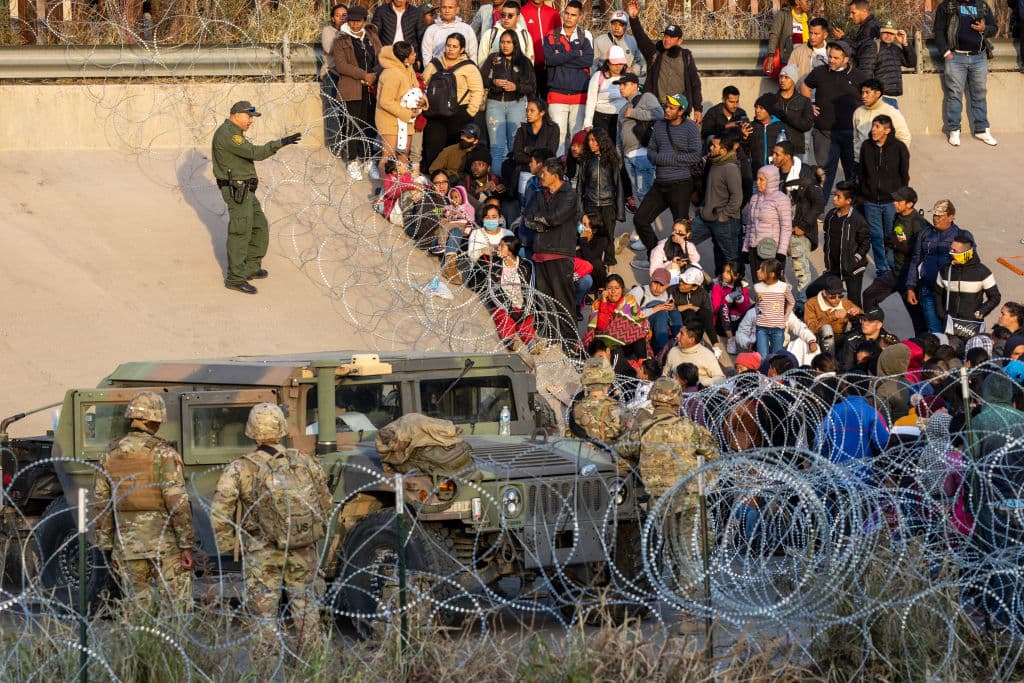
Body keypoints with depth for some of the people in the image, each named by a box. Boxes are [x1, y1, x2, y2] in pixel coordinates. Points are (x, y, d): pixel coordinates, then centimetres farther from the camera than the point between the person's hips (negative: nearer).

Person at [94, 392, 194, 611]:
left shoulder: (109, 457, 7)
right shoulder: (163, 453, -8)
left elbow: (100, 507, 9)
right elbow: (177, 503, -13)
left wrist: (107, 549, 15)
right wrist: (186, 545, -9)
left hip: (127, 542, 4)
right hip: (164, 543, -4)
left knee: (135, 607, 8)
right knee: (177, 606, -1)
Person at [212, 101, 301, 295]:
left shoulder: (231, 133, 14)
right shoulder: (228, 134, -20)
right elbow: (254, 153, -28)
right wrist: (281, 143, -30)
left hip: (244, 190, 10)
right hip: (237, 191, -10)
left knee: (260, 227, 17)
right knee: (240, 234, -4)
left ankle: (251, 268, 26)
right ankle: (235, 279, 2)